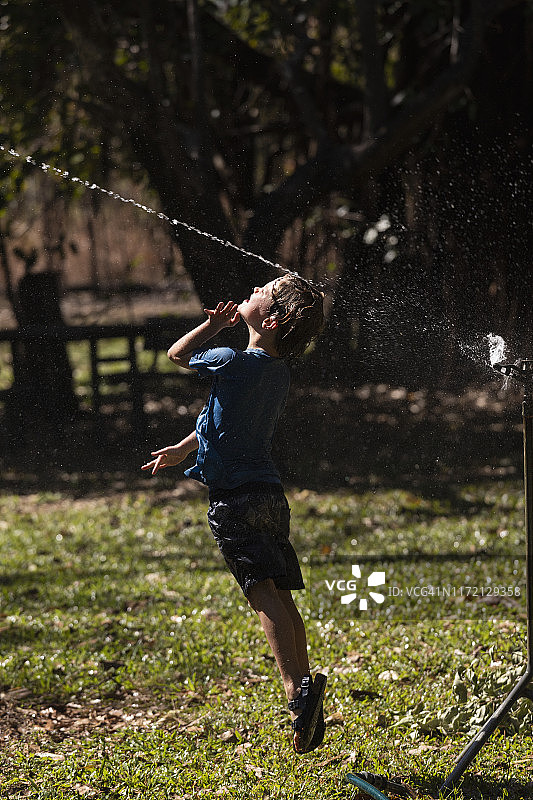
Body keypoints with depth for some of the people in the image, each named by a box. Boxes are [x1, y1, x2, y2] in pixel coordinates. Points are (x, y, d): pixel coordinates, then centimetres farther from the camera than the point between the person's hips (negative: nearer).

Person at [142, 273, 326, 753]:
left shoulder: (236, 362, -14)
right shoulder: (279, 370, 12)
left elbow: (177, 354, 4)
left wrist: (213, 326, 11)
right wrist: (182, 451, 35)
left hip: (235, 497, -8)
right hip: (269, 493, 8)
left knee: (264, 593, -16)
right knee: (282, 598, 8)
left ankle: (298, 690, -29)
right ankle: (309, 712, 9)